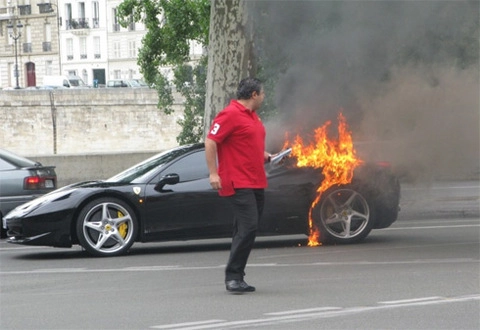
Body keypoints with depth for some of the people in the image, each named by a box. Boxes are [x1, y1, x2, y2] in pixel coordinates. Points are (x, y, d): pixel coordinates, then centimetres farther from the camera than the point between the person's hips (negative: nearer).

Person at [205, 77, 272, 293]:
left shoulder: (252, 116, 19)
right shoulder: (230, 114, -11)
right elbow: (210, 142, -15)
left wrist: (265, 156, 16)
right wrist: (213, 173, -20)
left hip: (255, 183, 10)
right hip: (238, 183, -10)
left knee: (247, 230, 10)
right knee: (247, 227, -16)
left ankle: (237, 278, 15)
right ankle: (233, 277, -13)